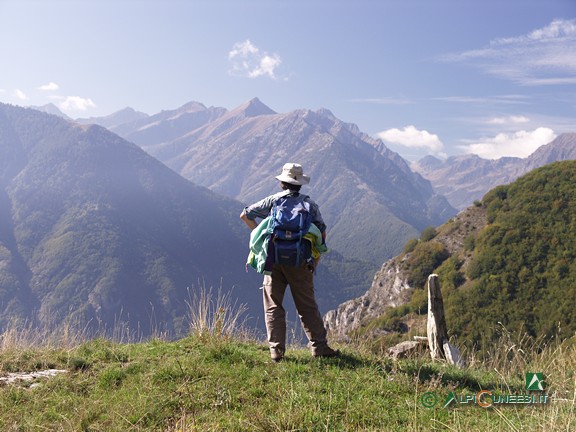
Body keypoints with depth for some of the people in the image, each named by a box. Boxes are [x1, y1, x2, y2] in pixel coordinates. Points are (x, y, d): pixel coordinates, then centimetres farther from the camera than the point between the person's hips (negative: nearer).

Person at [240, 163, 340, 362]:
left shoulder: (273, 200, 6)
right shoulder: (309, 203, 7)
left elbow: (245, 215, 10)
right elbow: (322, 233, 5)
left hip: (273, 259, 0)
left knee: (273, 306, 7)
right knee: (307, 306, 9)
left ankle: (276, 351, 6)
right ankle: (319, 347, 11)